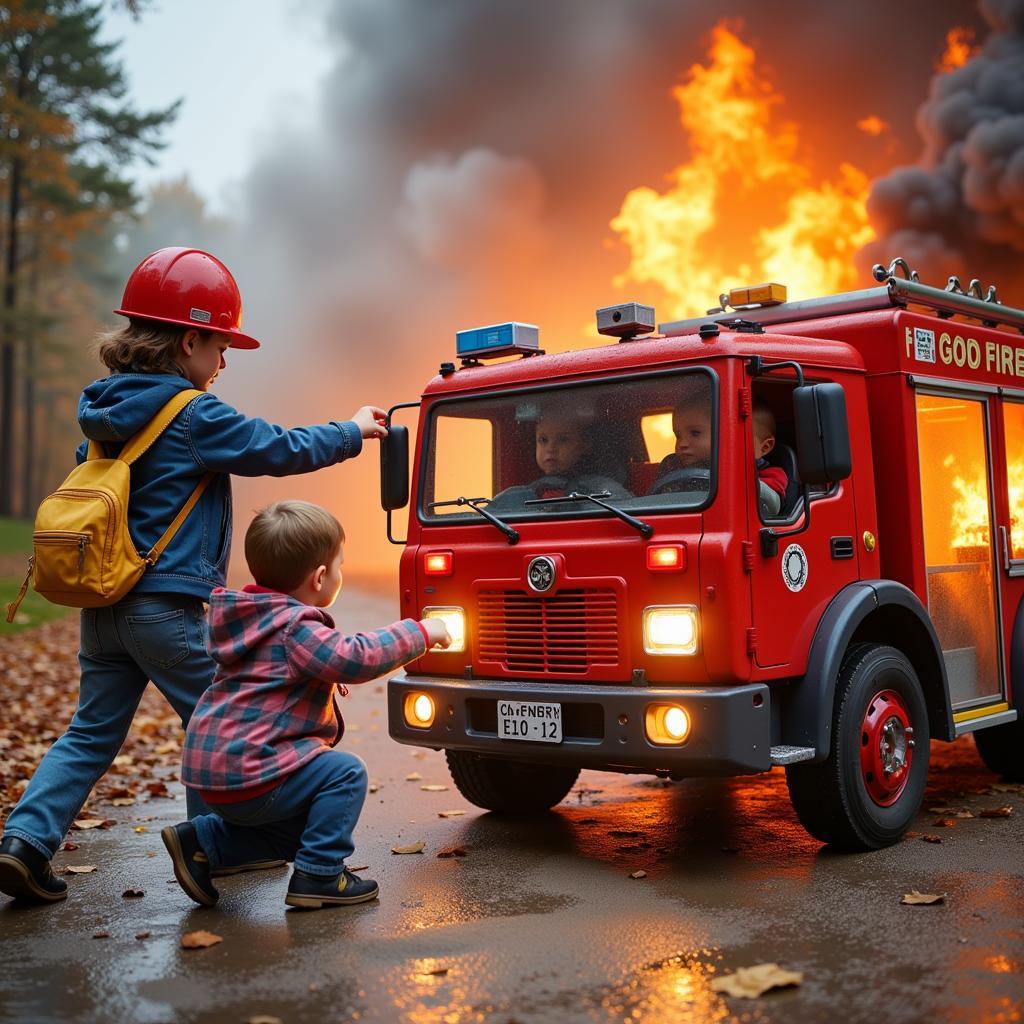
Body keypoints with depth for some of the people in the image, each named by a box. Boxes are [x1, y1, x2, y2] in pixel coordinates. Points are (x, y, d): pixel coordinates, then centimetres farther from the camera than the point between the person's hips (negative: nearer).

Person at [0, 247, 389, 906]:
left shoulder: (104, 412, 10)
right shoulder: (195, 417, -12)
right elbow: (282, 450, -6)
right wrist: (352, 432, 8)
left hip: (103, 602, 7)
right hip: (166, 605, -7)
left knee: (92, 732, 13)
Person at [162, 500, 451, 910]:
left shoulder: (250, 618, 14)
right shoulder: (296, 628, -18)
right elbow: (357, 657, -29)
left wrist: (328, 677, 25)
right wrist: (420, 632, -19)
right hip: (245, 772, -10)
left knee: (299, 828, 23)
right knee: (345, 772, -6)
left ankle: (199, 841, 18)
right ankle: (318, 876, -5)